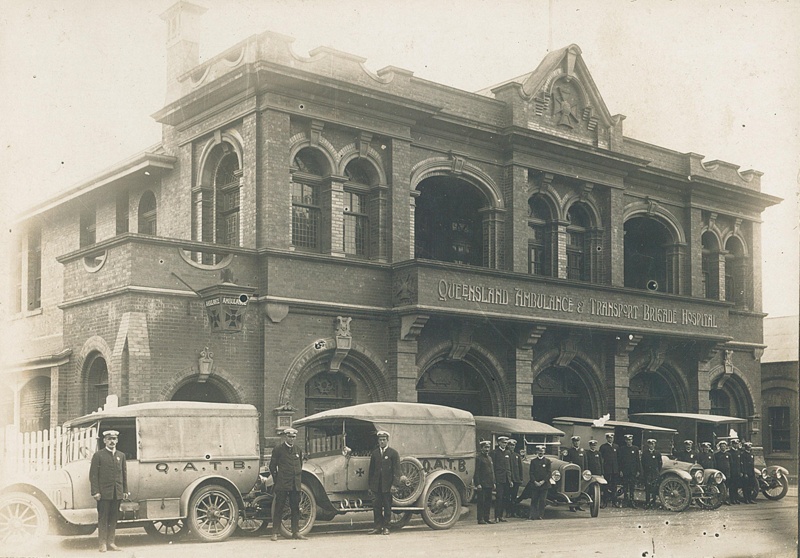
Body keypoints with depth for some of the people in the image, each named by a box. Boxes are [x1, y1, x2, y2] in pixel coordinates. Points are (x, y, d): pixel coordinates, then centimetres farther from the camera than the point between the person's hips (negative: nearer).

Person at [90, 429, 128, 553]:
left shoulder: (121, 455, 14)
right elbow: (93, 475, -5)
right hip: (104, 493, -4)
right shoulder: (98, 455, -1)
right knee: (103, 518, 0)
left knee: (113, 518, 8)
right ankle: (103, 544, 4)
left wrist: (125, 491, 10)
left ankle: (111, 542, 14)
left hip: (117, 493, 4)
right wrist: (95, 492, -11)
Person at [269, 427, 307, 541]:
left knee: (295, 508, 7)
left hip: (295, 484, 5)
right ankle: (275, 533, 0)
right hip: (282, 484, -5)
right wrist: (277, 480, 2)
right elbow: (272, 466, 2)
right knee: (279, 508, -3)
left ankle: (295, 532, 13)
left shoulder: (298, 450, 13)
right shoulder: (278, 449, -2)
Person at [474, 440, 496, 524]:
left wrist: (493, 482, 15)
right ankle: (480, 519, -2)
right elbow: (476, 472, -11)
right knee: (481, 501, -5)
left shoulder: (489, 457, 18)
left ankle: (486, 518, 16)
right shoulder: (479, 458, -6)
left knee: (488, 501, 9)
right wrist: (478, 484, -16)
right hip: (482, 484, -8)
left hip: (489, 484, 8)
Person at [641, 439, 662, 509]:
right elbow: (642, 463, 9)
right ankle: (647, 503, 2)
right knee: (647, 488, -1)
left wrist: (659, 472, 3)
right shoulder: (644, 453, 9)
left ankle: (654, 503, 3)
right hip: (647, 473, 0)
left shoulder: (658, 453, 8)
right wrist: (643, 471, 1)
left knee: (654, 488, -2)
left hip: (655, 473, 0)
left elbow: (660, 463, 8)